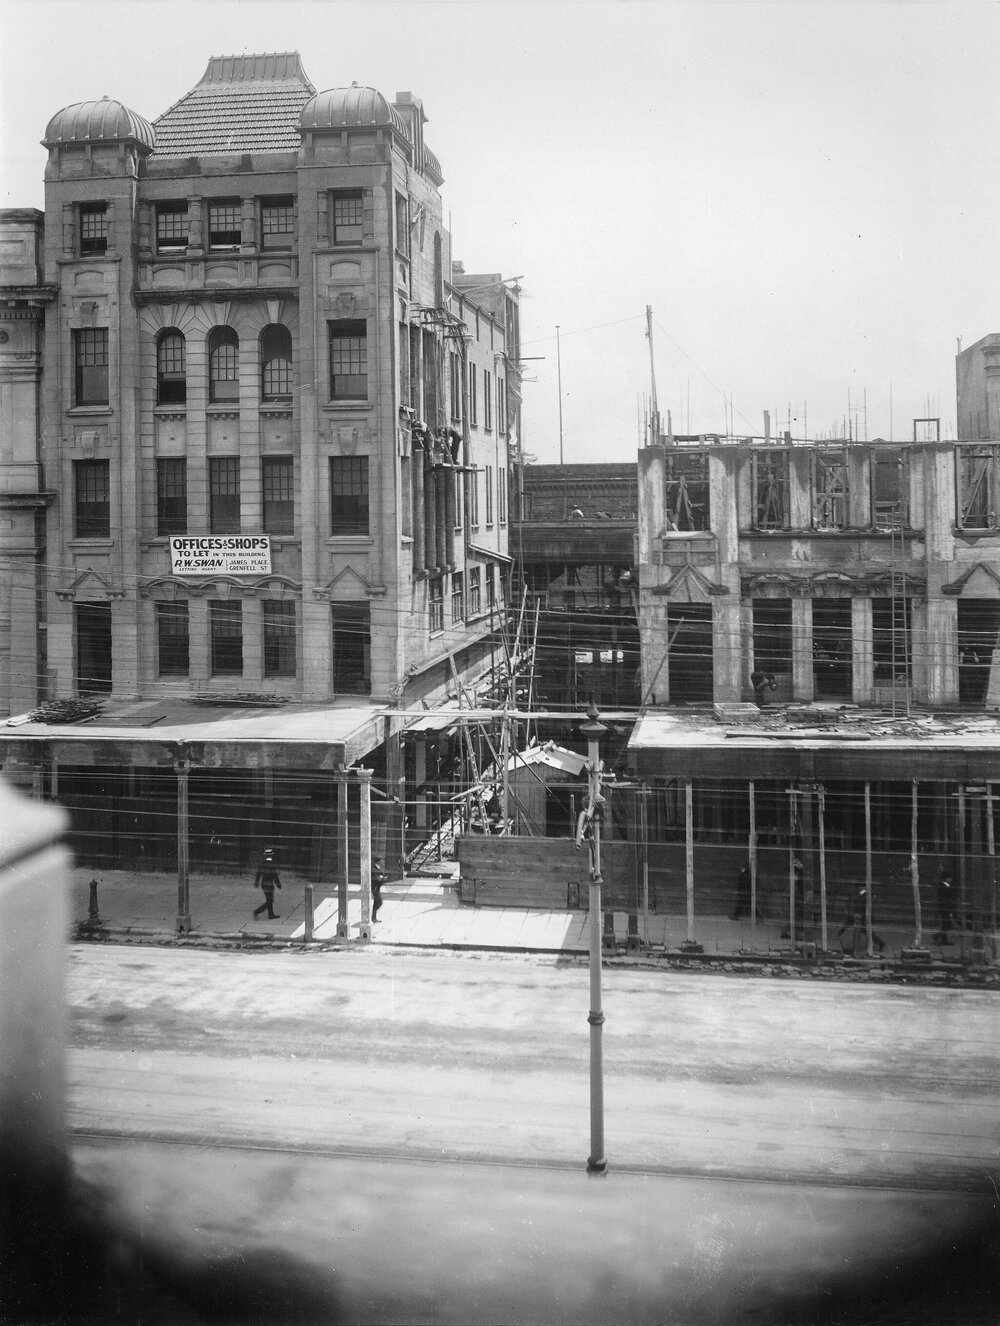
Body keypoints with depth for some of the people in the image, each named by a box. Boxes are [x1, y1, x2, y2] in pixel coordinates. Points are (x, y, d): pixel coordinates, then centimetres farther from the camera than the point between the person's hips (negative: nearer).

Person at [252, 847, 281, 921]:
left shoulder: (261, 864, -2)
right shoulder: (273, 865, -19)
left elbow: (258, 874, 4)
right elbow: (275, 877, -16)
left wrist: (256, 884, 16)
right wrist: (278, 885, -3)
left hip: (263, 885, 7)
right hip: (269, 886, -7)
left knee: (269, 900, 18)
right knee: (269, 902, 2)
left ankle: (271, 915, 25)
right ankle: (257, 911, -10)